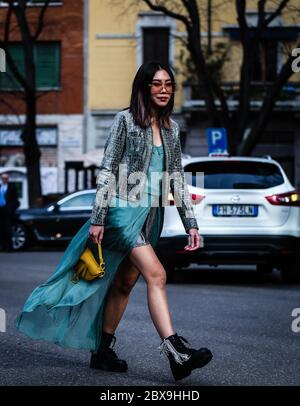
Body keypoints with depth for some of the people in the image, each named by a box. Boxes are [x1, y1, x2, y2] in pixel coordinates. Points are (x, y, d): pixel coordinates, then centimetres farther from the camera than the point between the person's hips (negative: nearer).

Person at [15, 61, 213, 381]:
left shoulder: (172, 128, 12)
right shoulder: (125, 120, -5)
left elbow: (177, 178, 13)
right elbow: (107, 171, -7)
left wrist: (190, 223, 7)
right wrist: (97, 219, -11)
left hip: (152, 215, 6)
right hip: (124, 210, -6)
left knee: (124, 284, 10)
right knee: (156, 275, -20)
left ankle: (102, 351, 19)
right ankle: (175, 351, -27)